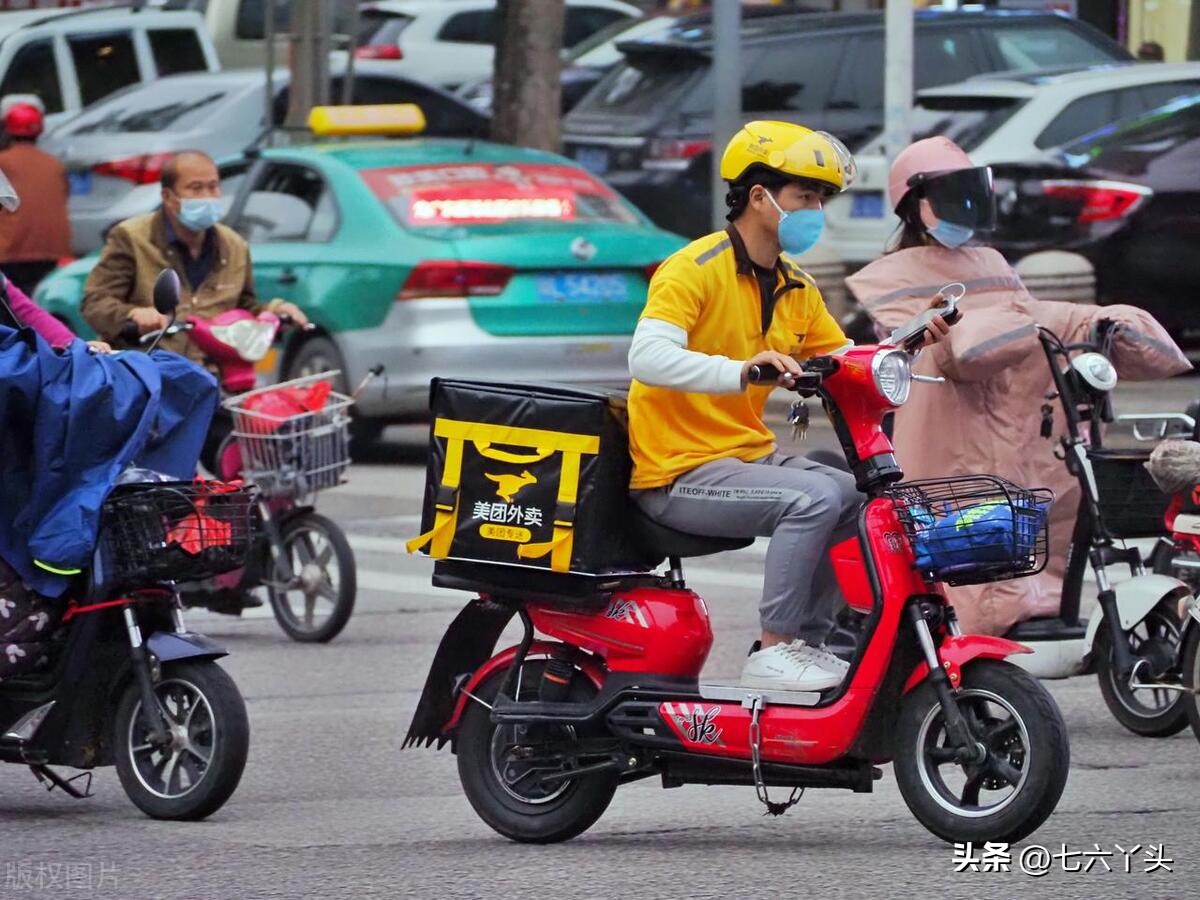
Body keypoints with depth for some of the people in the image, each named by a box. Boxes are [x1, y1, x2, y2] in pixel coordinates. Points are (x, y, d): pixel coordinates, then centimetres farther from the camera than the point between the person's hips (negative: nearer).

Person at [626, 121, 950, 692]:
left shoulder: (796, 289, 13)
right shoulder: (695, 269, -15)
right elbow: (646, 357, -30)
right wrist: (741, 371, -43)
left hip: (750, 455, 9)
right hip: (679, 473, -9)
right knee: (814, 497, -27)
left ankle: (807, 643, 9)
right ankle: (773, 652, -22)